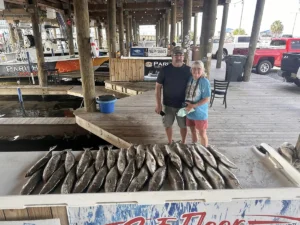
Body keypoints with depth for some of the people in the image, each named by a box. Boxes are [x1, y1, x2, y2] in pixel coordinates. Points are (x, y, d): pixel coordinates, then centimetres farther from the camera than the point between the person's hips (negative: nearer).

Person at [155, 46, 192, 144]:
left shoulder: (188, 70, -5)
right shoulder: (165, 70, -8)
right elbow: (158, 87, -5)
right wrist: (158, 104, -9)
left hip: (183, 104, 0)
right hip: (168, 104, 0)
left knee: (183, 125, 13)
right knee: (168, 125, 13)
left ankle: (183, 143, 36)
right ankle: (170, 143, 36)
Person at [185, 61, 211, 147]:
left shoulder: (205, 82, -17)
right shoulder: (190, 79, 0)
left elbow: (206, 99, -18)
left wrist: (193, 106, -23)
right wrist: (187, 105, -2)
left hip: (200, 113, -5)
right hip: (190, 112, 6)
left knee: (202, 134, 10)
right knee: (193, 132, 21)